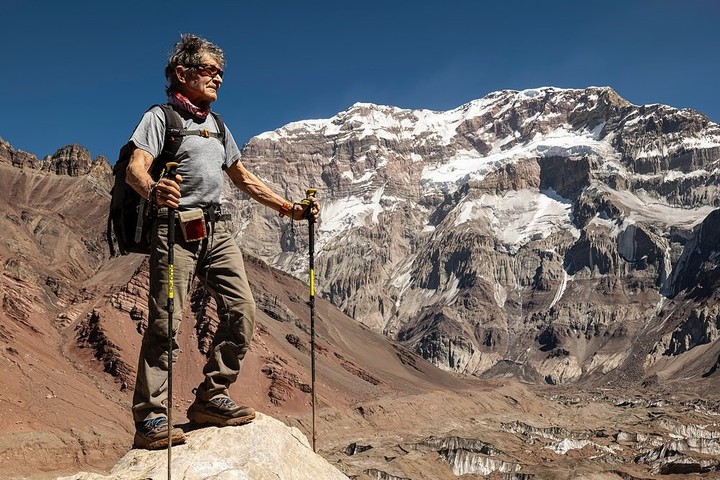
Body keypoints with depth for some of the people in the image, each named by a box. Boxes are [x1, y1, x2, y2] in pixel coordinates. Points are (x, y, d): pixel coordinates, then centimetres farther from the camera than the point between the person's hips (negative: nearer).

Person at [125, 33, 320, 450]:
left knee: (242, 308, -5)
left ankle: (212, 397, 7)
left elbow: (244, 179, 28)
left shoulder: (217, 125, 23)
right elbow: (135, 168, -14)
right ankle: (151, 419, -6)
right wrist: (153, 190, -39)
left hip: (218, 228, 7)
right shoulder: (161, 117, 1)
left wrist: (289, 208, 21)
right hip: (177, 229, -7)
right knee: (165, 321, -11)